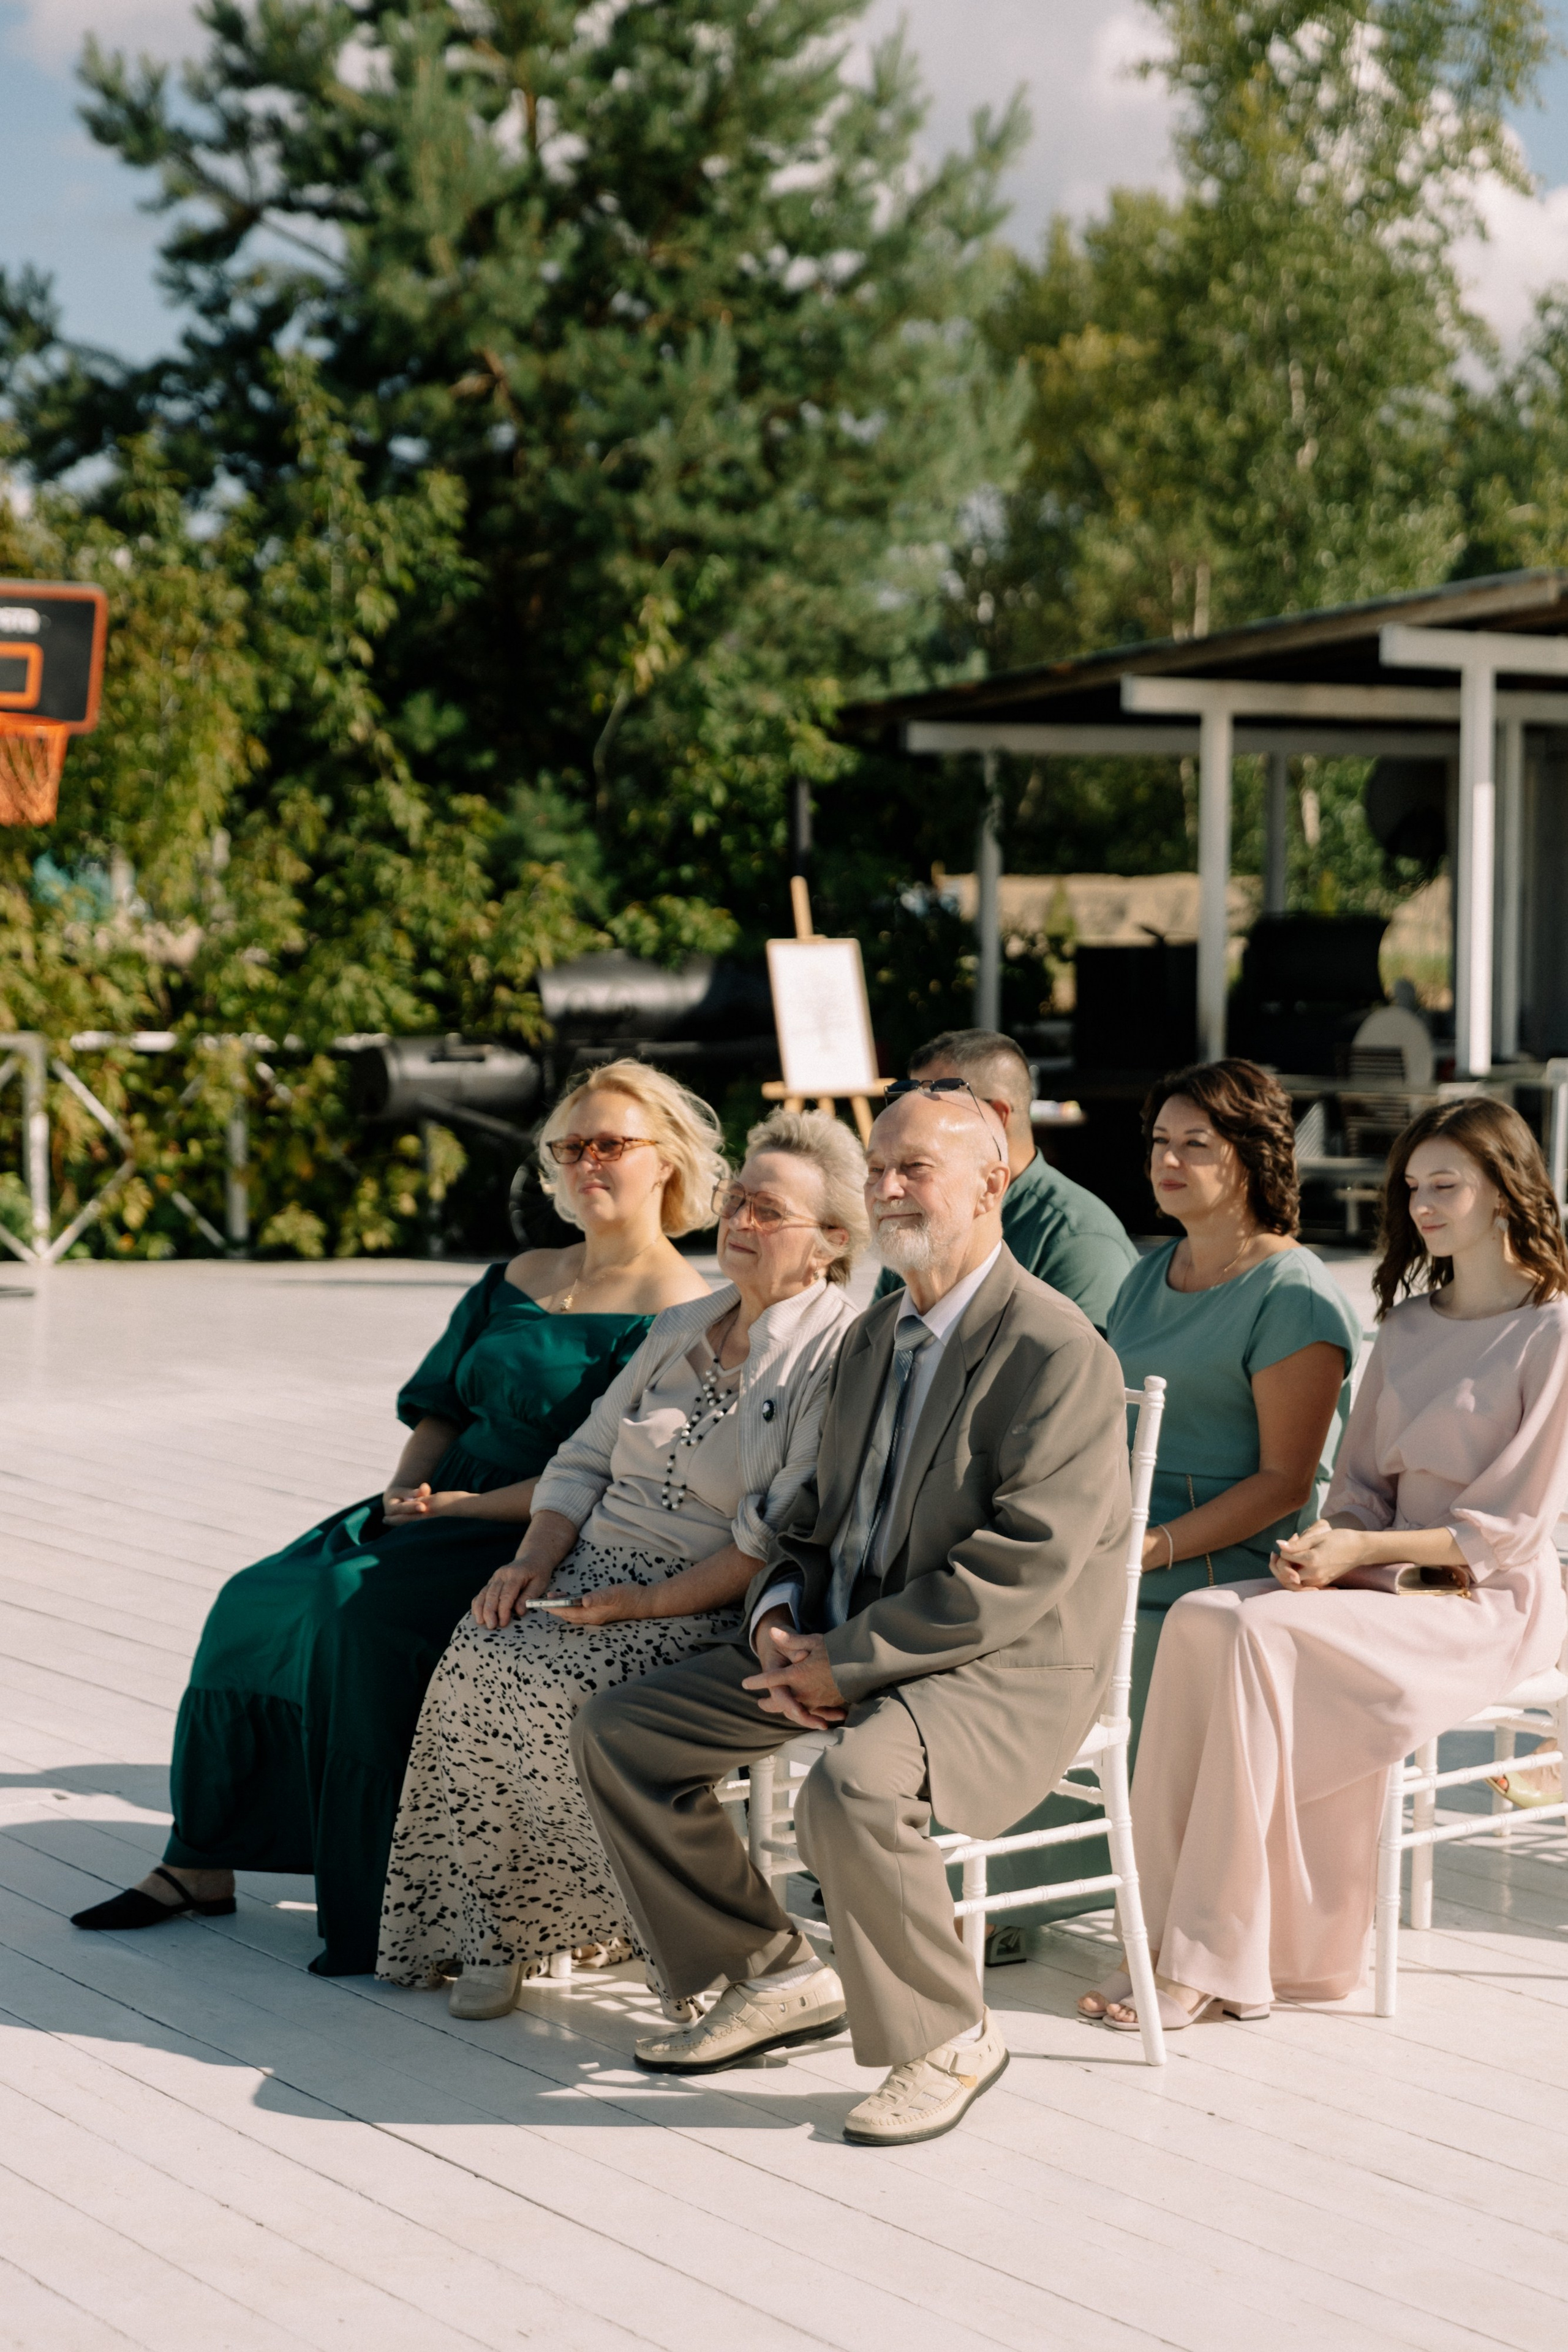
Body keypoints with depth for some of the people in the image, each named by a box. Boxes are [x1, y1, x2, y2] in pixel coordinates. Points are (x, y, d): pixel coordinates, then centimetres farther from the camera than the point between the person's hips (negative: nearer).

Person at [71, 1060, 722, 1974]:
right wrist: (407, 1493, -2)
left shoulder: (683, 1312, -8)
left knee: (364, 1607, -29)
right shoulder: (516, 1280, 16)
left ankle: (378, 1907, -21)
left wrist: (467, 1505, -15)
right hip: (444, 1512, 8)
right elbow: (442, 1406, 18)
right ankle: (203, 1864, -4)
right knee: (261, 1601, -9)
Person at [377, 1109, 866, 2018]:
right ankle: (489, 1927, -12)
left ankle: (584, 1923, -8)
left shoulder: (840, 1353, -7)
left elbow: (789, 1537, -16)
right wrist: (535, 1559, 0)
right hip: (594, 1567, 7)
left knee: (551, 1682, -28)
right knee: (479, 1656, -20)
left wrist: (653, 1601, -19)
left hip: (717, 1608, -7)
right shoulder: (683, 1328, 19)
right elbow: (586, 1459, 19)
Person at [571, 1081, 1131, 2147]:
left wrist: (848, 1660, -21)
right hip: (840, 1645, 9)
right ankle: (775, 1976, 13)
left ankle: (948, 2039, -13)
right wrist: (780, 1620, -3)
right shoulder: (875, 1338, 14)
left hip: (1008, 1667, -9)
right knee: (617, 1731, 2)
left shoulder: (1057, 1352, -15)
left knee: (852, 1787, -38)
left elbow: (1021, 1568, -23)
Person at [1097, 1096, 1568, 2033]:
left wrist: (1366, 1549, -17)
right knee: (1201, 1621, -23)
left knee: (1261, 1636, -30)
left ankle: (1219, 1961, -25)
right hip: (1392, 1585, 7)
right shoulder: (1409, 1323, 17)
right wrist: (1332, 1542, -7)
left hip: (1492, 1603, -7)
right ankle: (1182, 1930, -25)